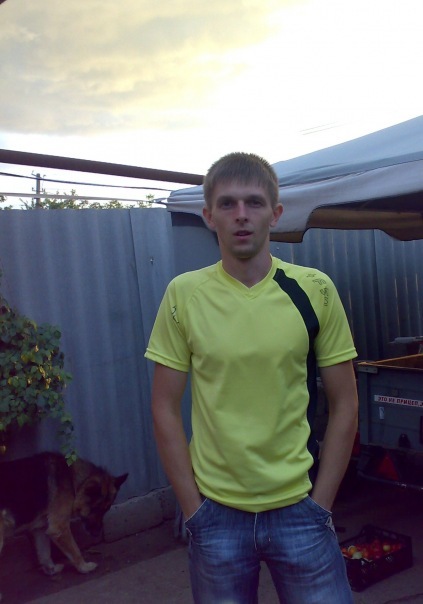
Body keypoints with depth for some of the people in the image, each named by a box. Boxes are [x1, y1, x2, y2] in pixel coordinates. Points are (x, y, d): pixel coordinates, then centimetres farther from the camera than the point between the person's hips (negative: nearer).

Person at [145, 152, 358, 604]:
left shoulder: (315, 290, -6)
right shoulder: (184, 294, -6)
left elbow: (343, 405, 0)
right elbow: (165, 409, -2)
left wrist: (320, 504, -2)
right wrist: (194, 510, -3)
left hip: (298, 508, 0)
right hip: (216, 512, 0)